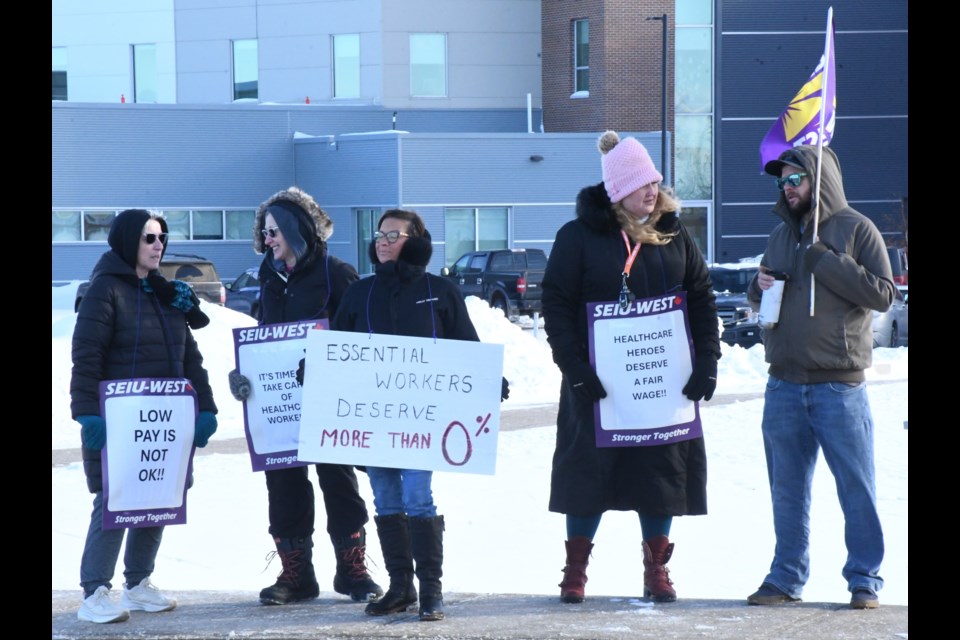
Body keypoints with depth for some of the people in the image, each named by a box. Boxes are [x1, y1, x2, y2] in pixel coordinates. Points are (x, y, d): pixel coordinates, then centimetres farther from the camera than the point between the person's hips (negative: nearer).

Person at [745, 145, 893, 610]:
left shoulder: (855, 229, -2)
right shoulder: (781, 234, 15)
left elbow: (883, 293, -11)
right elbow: (760, 297, 24)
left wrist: (825, 262, -16)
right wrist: (759, 288, 1)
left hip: (839, 385, -5)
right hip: (784, 384, 5)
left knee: (856, 487, -2)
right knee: (787, 489, 10)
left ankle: (865, 580, 6)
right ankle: (787, 577, 18)